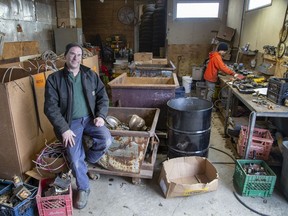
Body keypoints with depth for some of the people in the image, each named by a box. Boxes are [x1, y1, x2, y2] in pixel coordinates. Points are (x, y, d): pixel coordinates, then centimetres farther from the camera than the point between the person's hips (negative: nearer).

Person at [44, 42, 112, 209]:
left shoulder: (91, 75, 4)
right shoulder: (54, 79, -4)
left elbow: (103, 97, 6)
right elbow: (51, 107, -8)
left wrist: (101, 115, -10)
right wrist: (64, 129, -16)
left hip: (90, 118, 2)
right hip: (70, 122, -2)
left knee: (106, 140, -23)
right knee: (75, 159, -13)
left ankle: (87, 160, 9)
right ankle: (83, 188, 14)